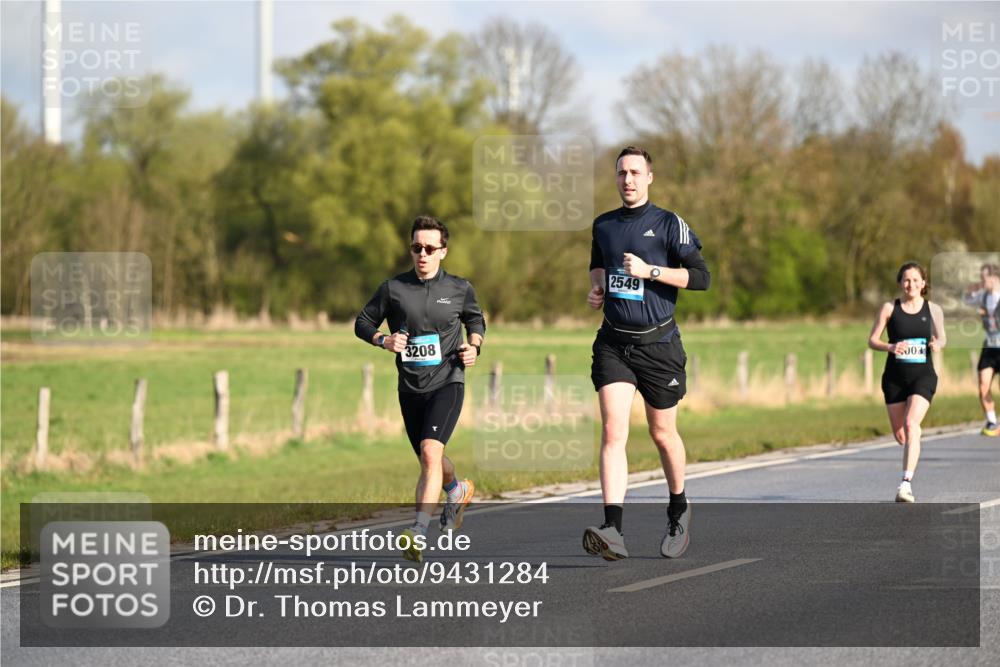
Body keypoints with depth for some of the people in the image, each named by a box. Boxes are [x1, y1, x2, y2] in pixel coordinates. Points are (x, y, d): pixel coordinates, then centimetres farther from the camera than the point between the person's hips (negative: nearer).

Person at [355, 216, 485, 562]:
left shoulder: (459, 289, 1)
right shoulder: (393, 289, 1)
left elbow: (476, 320, 19)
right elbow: (363, 323, 9)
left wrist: (474, 345, -1)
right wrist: (383, 340, -11)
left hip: (447, 381, -3)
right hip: (410, 388, 3)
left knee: (430, 451, -23)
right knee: (430, 460, 16)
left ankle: (419, 532, -29)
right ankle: (458, 490, 52)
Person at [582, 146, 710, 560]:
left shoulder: (669, 224, -3)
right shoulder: (603, 226, 11)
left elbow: (701, 277, -9)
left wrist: (650, 270, -16)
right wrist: (595, 288, 10)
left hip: (658, 344, -2)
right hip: (613, 343, 2)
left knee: (662, 433, 10)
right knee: (613, 432, -13)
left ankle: (678, 511, 36)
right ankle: (613, 530, -24)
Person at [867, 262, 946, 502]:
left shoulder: (933, 310, 3)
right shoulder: (889, 308, 0)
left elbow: (941, 338, 12)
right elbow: (872, 340, 0)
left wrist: (938, 344, -12)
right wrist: (890, 347, -20)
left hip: (923, 376, -2)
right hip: (895, 377, 2)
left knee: (911, 424, -23)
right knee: (900, 434, 7)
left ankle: (906, 483, -26)